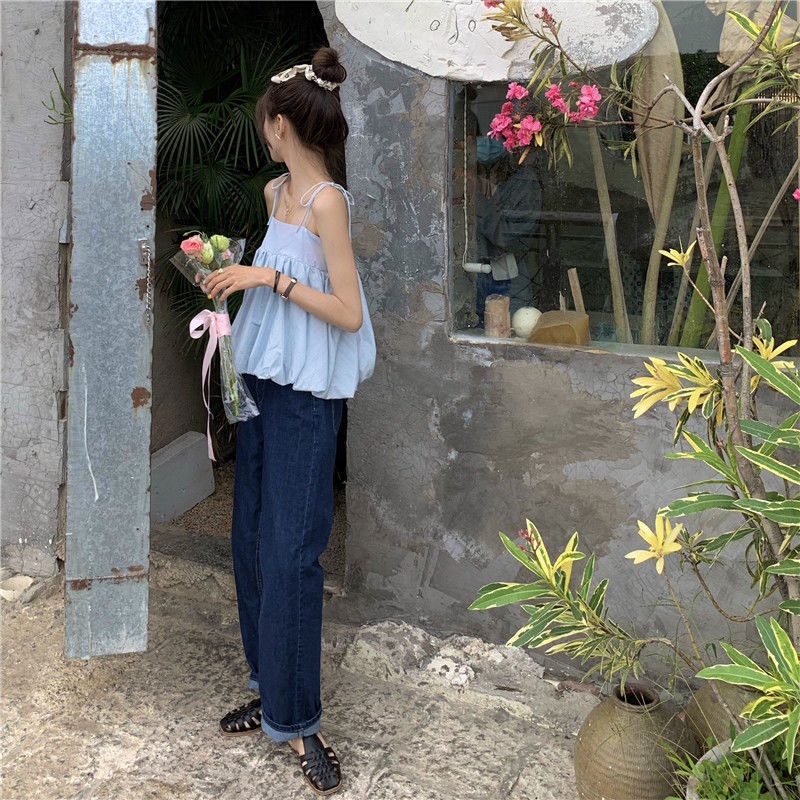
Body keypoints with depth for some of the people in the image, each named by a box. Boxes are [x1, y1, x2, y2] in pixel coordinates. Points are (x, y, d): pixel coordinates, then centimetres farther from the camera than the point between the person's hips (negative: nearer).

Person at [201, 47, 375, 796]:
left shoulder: (327, 202, -15)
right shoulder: (275, 193, 11)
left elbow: (349, 313, -19)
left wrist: (270, 278, -20)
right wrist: (236, 277, 12)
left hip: (306, 396, -8)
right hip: (262, 382, 9)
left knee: (290, 551, -7)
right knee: (251, 541, 11)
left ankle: (297, 721, 4)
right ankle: (273, 689, 25)